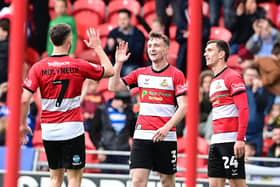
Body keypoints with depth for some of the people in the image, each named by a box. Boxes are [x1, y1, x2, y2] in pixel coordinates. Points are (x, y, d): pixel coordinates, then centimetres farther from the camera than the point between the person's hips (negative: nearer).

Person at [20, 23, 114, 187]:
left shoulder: (38, 67, -3)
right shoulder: (79, 66, -6)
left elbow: (25, 99, -8)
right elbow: (109, 71, 9)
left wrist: (23, 125, 4)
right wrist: (98, 47, 20)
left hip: (49, 131, 3)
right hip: (72, 130, -3)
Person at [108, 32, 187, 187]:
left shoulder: (176, 75, -2)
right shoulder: (140, 73, 11)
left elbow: (183, 107, -8)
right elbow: (113, 86, 8)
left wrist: (167, 127, -20)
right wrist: (118, 63, -3)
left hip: (165, 137, -3)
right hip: (142, 135, 3)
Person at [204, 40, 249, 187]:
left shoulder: (233, 77, -5)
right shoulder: (214, 81, 21)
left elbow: (244, 110, -13)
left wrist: (240, 139, -21)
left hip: (231, 140, -8)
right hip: (216, 140, 9)